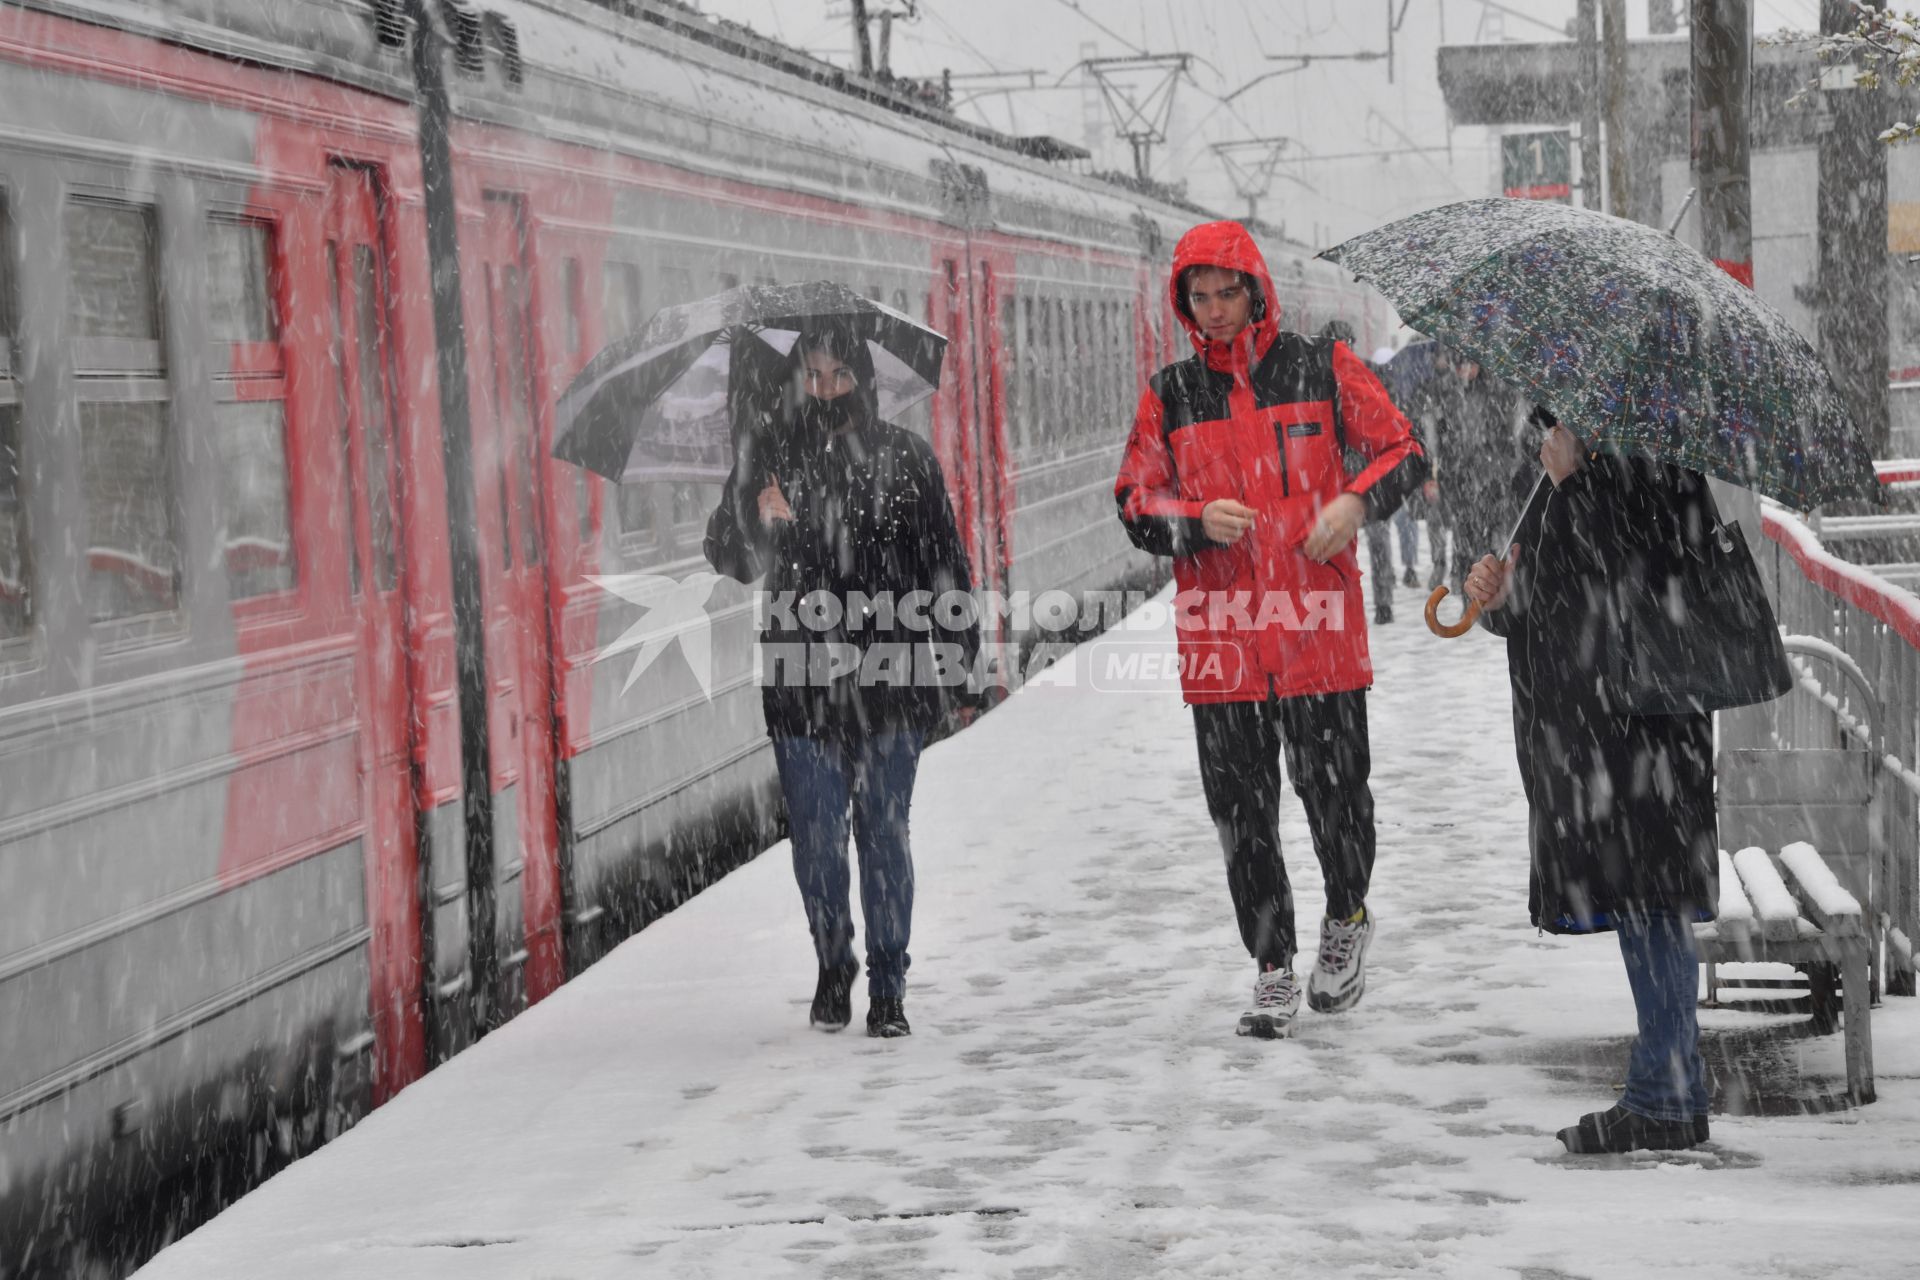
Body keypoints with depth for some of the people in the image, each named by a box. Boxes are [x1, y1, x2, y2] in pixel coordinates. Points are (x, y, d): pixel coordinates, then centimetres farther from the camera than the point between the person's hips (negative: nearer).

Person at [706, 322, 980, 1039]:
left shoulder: (905, 459, 5)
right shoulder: (767, 457, 4)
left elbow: (945, 564, 9)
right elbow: (726, 555, 0)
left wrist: (958, 657, 4)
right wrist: (762, 525, -21)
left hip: (891, 681, 0)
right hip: (801, 680, 0)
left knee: (884, 831, 2)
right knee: (815, 836, 1)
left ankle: (887, 988, 13)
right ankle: (833, 965, 24)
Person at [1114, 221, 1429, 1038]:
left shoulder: (1321, 368, 5)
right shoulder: (1170, 395, 9)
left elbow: (1402, 453, 9)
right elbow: (1135, 505, 8)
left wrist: (1357, 502, -10)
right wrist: (1199, 521, -11)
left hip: (1320, 628, -2)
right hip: (1221, 637, 2)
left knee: (1333, 789, 0)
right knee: (1242, 811, 3)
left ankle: (1347, 919, 29)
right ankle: (1273, 968, 15)